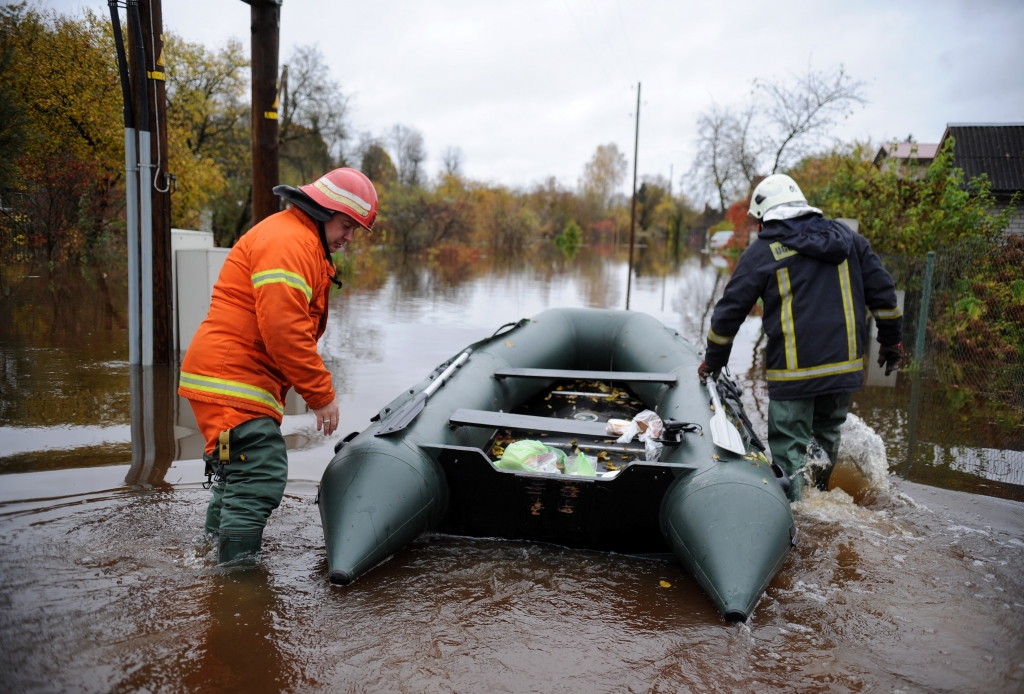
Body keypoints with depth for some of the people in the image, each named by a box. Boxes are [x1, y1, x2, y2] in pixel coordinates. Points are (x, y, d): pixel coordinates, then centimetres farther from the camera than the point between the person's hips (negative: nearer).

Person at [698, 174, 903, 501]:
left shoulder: (762, 252, -3)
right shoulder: (848, 238, 11)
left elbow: (730, 310, 0)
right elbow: (882, 291, 12)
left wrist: (713, 360, 12)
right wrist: (892, 340, 21)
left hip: (793, 372, -5)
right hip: (845, 364, 5)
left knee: (789, 447, 1)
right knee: (827, 432, 22)